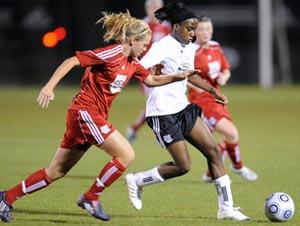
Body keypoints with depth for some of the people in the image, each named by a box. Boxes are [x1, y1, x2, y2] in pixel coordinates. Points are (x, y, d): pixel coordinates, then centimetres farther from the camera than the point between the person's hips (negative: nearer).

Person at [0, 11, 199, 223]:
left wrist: (179, 76, 14)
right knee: (126, 155, -11)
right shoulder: (112, 54, -15)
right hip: (85, 112, -9)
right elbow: (71, 61, -17)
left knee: (56, 172, 10)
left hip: (94, 116, 9)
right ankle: (91, 198, -1)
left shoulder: (132, 62, 12)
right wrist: (49, 87, -25)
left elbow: (151, 80, 27)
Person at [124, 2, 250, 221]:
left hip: (183, 107, 9)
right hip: (163, 112, -9)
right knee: (183, 166, -9)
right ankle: (137, 181, 12)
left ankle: (226, 208, 5)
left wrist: (212, 90, 24)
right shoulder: (162, 47, -15)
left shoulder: (190, 49, 10)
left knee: (213, 150, 1)